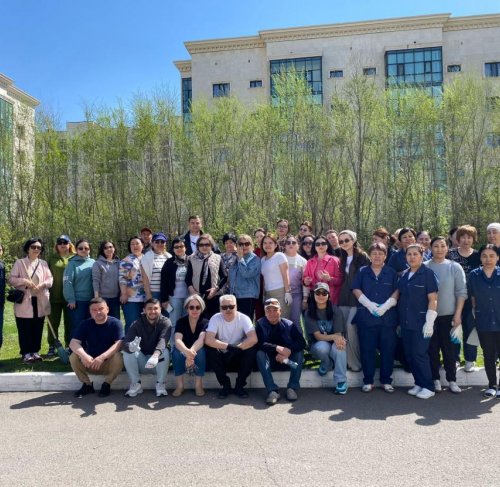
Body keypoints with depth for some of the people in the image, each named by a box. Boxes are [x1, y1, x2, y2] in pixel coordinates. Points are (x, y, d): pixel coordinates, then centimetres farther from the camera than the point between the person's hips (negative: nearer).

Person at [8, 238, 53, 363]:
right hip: (24, 301, -3)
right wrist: (24, 281, -18)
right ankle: (26, 353, 8)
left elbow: (50, 279, 6)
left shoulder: (44, 263, 11)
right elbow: (11, 279, -2)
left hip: (40, 301, 3)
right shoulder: (19, 262, 2)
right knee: (24, 329, 0)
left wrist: (42, 284, -14)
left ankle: (35, 351, 19)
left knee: (38, 328, 8)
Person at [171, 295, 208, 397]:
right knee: (176, 350, -31)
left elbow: (201, 339, -31)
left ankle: (198, 385, -19)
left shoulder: (205, 322, -13)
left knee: (200, 350, -33)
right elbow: (177, 340, -28)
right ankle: (179, 385, -19)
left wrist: (191, 352, -52)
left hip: (199, 354, -1)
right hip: (184, 351, 1)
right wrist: (187, 352, -50)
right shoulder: (181, 321, -11)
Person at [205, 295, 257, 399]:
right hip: (222, 357, 0)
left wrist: (236, 349, -32)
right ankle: (225, 385, -11)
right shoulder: (215, 318, -12)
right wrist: (228, 346, -31)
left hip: (238, 357, 0)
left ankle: (239, 385, -10)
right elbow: (208, 340, -26)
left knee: (251, 350, -28)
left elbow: (253, 339, -26)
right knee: (210, 351, -28)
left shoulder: (243, 318, -12)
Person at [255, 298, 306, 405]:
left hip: (287, 360, 1)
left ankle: (292, 388, -24)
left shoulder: (289, 325, -6)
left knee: (299, 352, -24)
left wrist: (288, 351, -33)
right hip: (270, 361, -1)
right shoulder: (260, 324, -7)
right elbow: (258, 344, -22)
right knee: (260, 353, -28)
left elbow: (302, 343, -17)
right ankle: (272, 391, -34)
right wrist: (277, 348, -34)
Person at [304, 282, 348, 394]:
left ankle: (341, 381, -23)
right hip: (319, 345, 0)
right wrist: (333, 337, -37)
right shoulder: (309, 313, -11)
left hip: (334, 343, 0)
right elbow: (317, 336, -19)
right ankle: (326, 363, 0)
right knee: (322, 347, -36)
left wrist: (338, 340, -39)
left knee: (339, 348, -36)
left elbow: (338, 334, -14)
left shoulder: (335, 310, -12)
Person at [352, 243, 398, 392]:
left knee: (388, 349, 3)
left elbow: (397, 291, 2)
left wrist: (386, 306, -12)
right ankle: (368, 381, 14)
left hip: (388, 317, 0)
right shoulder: (362, 272, 8)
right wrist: (369, 304, -10)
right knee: (367, 349, 3)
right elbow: (356, 290, 3)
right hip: (366, 317, 0)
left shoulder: (392, 273, 7)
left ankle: (386, 380, 17)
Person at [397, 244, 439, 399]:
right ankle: (419, 384, 22)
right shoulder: (404, 275, 9)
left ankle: (428, 387, 10)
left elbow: (433, 299, -10)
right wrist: (399, 321, 12)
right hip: (405, 322, 6)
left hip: (421, 322, -6)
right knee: (409, 355, 8)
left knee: (420, 354, -4)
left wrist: (429, 323, -15)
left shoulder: (428, 274, -7)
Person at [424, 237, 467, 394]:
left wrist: (458, 314, -7)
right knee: (432, 348, 7)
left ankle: (452, 380, 17)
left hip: (449, 315, 0)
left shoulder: (455, 267, 0)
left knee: (449, 348, 6)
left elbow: (461, 292, -1)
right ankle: (435, 379, 18)